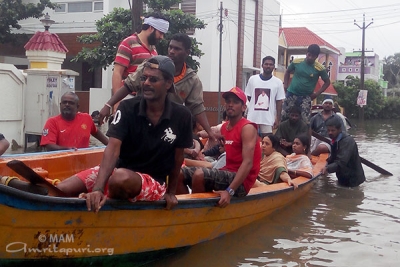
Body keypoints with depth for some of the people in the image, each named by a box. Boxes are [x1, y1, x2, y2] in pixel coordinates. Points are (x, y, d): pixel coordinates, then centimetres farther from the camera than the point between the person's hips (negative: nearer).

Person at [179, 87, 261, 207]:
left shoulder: (247, 128, -12)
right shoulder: (224, 127, 13)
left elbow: (247, 163, -23)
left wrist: (230, 191, -32)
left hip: (241, 181, -8)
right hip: (227, 173, 8)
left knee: (199, 174, -29)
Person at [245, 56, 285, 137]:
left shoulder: (278, 82, 0)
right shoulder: (252, 79, 1)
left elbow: (279, 102, 1)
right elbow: (248, 97, 10)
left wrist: (278, 118, -2)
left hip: (268, 118, -1)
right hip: (252, 117, 1)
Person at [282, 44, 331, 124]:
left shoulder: (320, 68, -8)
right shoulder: (296, 62, -4)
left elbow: (327, 82, 3)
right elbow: (287, 72, 14)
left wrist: (317, 93, -6)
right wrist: (286, 86, 3)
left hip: (306, 97, -1)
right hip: (291, 94, 1)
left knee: (306, 121, -6)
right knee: (284, 117, 2)